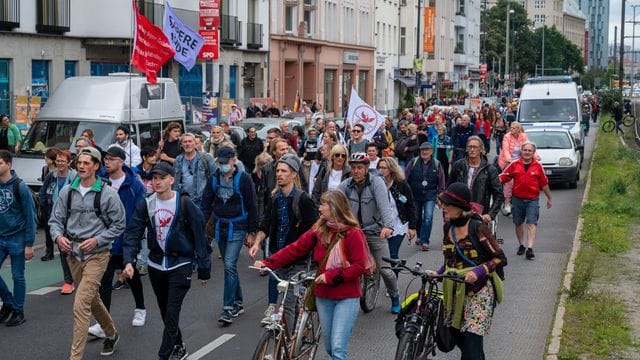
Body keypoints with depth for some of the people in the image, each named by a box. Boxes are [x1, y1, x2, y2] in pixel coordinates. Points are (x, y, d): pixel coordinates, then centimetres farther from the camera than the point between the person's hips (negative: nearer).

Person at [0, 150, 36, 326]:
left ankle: (18, 311, 17)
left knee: (18, 277, 4)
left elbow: (30, 216, -9)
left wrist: (29, 244, -11)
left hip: (17, 238, -4)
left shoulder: (20, 187, -11)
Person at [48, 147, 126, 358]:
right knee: (92, 300, 21)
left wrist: (96, 240, -16)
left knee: (81, 305, -14)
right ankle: (111, 335, 45)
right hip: (73, 254, 5)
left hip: (96, 255, -5)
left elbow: (118, 225, -4)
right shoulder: (67, 191, 3)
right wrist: (58, 236, -13)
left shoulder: (108, 194, -9)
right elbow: (56, 219, 8)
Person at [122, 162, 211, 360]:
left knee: (172, 313, -10)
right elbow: (133, 233, -4)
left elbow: (199, 236, -7)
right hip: (156, 265, 5)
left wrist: (204, 269, -6)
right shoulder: (146, 205, 1)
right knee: (165, 312, 15)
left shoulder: (184, 204, -10)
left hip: (180, 265, -5)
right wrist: (128, 261, -20)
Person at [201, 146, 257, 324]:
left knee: (230, 265, -14)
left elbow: (251, 206, -2)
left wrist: (251, 232, -2)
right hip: (219, 227, 5)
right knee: (229, 266, 12)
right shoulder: (214, 179, 6)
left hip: (237, 228, -5)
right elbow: (206, 204, 8)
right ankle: (238, 303, 24)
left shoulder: (243, 179, -6)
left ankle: (228, 308, -11)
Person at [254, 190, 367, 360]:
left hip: (346, 298, -6)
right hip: (323, 296, 6)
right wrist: (268, 263, -7)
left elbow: (359, 266, -15)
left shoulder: (353, 234, -12)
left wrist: (331, 276, -20)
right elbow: (295, 249, 1)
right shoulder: (318, 231, 4)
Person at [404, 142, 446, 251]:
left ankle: (424, 241, -12)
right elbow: (405, 177, 1)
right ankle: (419, 236, 37)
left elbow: (441, 183, 6)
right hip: (415, 195, 2)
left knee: (428, 217, -14)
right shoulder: (413, 162, -1)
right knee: (416, 217, 14)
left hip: (430, 196, -1)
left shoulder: (437, 164, 1)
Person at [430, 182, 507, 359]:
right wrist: (438, 273, 0)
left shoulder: (477, 228, -15)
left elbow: (500, 258, -12)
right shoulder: (448, 227, 6)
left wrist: (478, 271, -25)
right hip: (455, 292, 7)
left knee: (472, 344, -10)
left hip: (478, 292, -7)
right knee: (458, 338, 12)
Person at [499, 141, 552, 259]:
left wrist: (549, 198, 17)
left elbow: (544, 184, 9)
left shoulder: (538, 166, 0)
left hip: (532, 200, -2)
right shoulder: (514, 165, 0)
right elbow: (502, 178, -1)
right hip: (517, 199, 2)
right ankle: (521, 245, 30)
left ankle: (530, 248, -14)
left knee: (532, 223, -10)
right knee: (518, 223, 13)